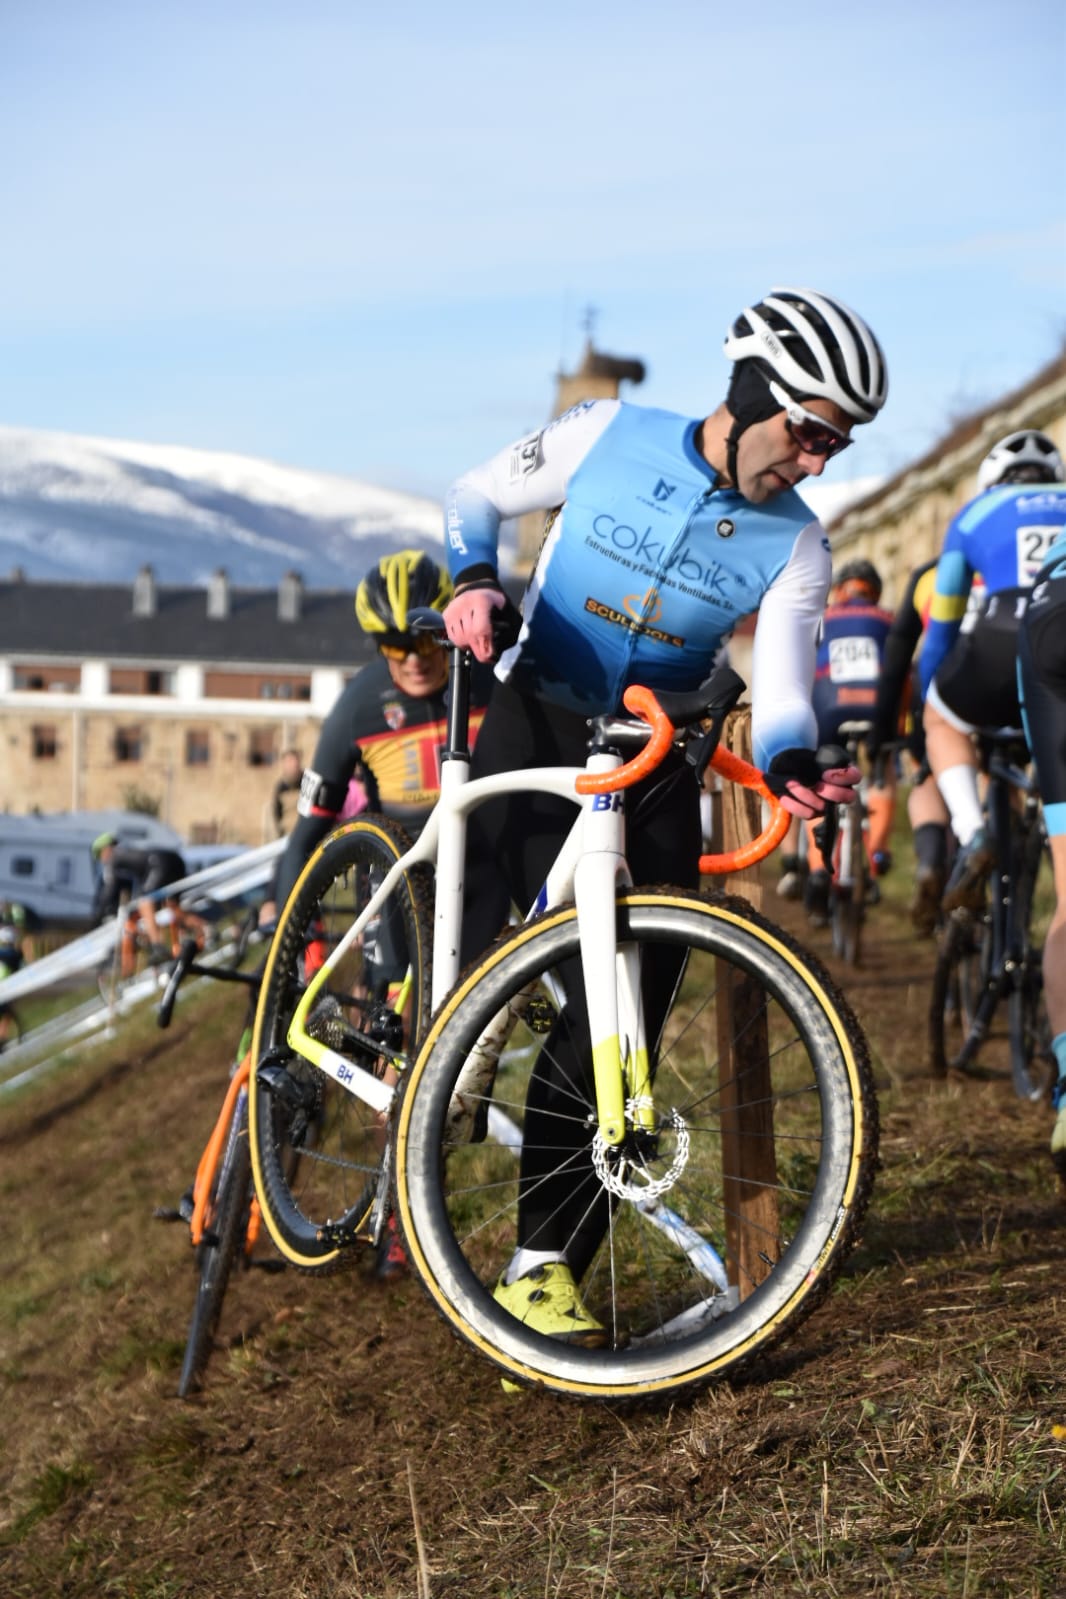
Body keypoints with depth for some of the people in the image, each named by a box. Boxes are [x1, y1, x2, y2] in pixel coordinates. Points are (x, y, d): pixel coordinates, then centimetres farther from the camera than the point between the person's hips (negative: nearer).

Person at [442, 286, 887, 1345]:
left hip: (655, 776, 2)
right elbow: (475, 497, 4)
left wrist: (793, 763, -37)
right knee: (481, 968, -18)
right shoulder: (608, 435, -7)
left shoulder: (795, 550, -4)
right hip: (533, 731, -1)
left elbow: (779, 686, -14)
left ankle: (546, 1263, -1)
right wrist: (473, 580, -18)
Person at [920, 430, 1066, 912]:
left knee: (944, 723, 27)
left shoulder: (975, 513, 29)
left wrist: (924, 711, 45)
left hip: (1006, 638, -1)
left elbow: (939, 632, 33)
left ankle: (971, 838, 5)